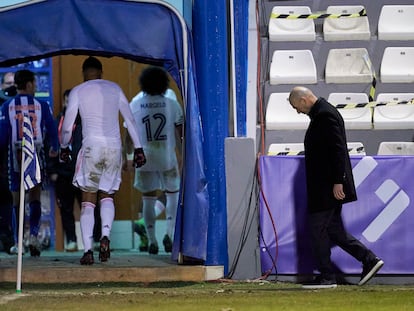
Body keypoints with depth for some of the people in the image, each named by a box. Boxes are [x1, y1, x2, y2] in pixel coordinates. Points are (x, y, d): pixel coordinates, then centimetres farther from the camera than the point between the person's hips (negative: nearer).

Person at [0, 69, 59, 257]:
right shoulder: (41, 106, -1)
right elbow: (52, 130, 5)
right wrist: (54, 149, 23)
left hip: (15, 156, 0)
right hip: (36, 156, 0)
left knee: (17, 199, 8)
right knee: (35, 197, 5)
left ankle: (18, 242, 7)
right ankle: (33, 235, -15)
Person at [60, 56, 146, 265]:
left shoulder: (78, 92, 3)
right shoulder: (114, 89, 12)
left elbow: (67, 127, 3)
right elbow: (130, 120, 10)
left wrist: (64, 148, 20)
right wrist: (138, 148, 14)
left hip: (91, 147, -3)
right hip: (114, 147, 3)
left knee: (88, 201, 3)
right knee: (107, 196, 16)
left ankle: (88, 250, -7)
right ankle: (105, 235, -11)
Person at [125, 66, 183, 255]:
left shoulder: (135, 105, -1)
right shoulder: (172, 105, -3)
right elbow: (180, 133, -3)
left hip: (144, 157, 1)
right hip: (167, 157, -1)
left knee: (148, 199, 9)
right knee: (173, 194, 14)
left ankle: (152, 241, 6)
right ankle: (169, 234, -5)